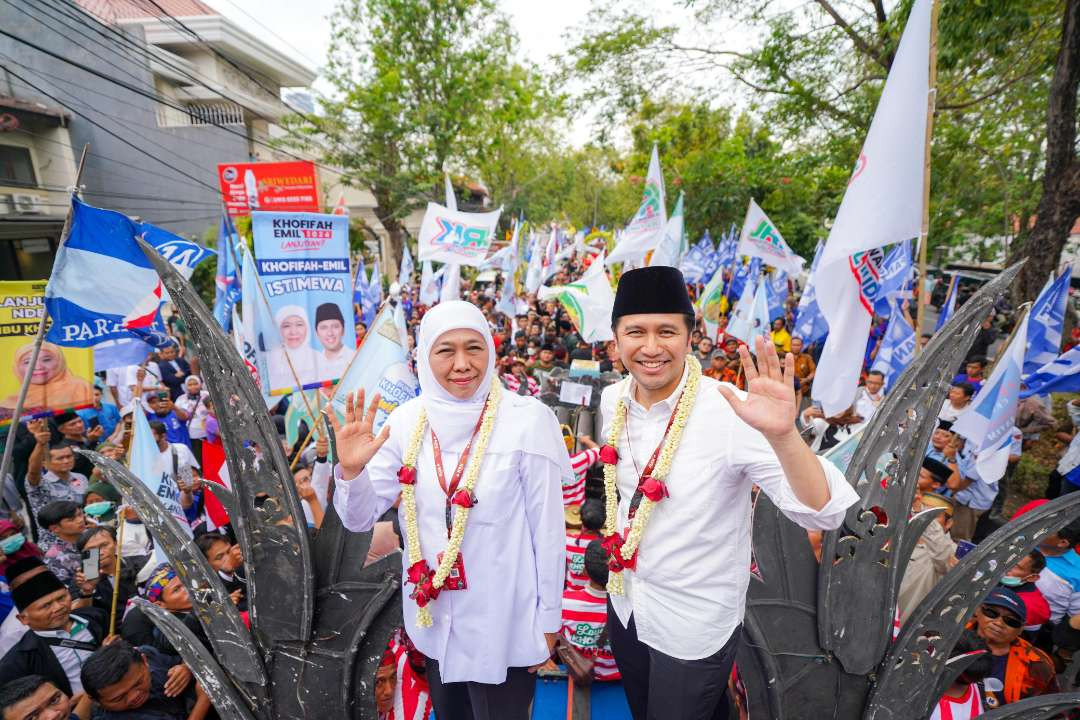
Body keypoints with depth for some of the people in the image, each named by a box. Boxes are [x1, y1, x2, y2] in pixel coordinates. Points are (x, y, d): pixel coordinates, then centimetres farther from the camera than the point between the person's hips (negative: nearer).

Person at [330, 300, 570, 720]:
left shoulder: (527, 420, -20)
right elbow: (359, 519, -4)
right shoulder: (407, 420, -9)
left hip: (502, 622, -4)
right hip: (432, 615, 4)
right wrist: (351, 469, -24)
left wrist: (547, 620, -5)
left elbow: (547, 530, -13)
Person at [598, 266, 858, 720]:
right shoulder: (612, 400, -9)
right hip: (624, 606, 6)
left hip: (694, 630, -5)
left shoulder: (728, 411, -26)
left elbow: (823, 515, -32)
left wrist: (781, 434, -47)